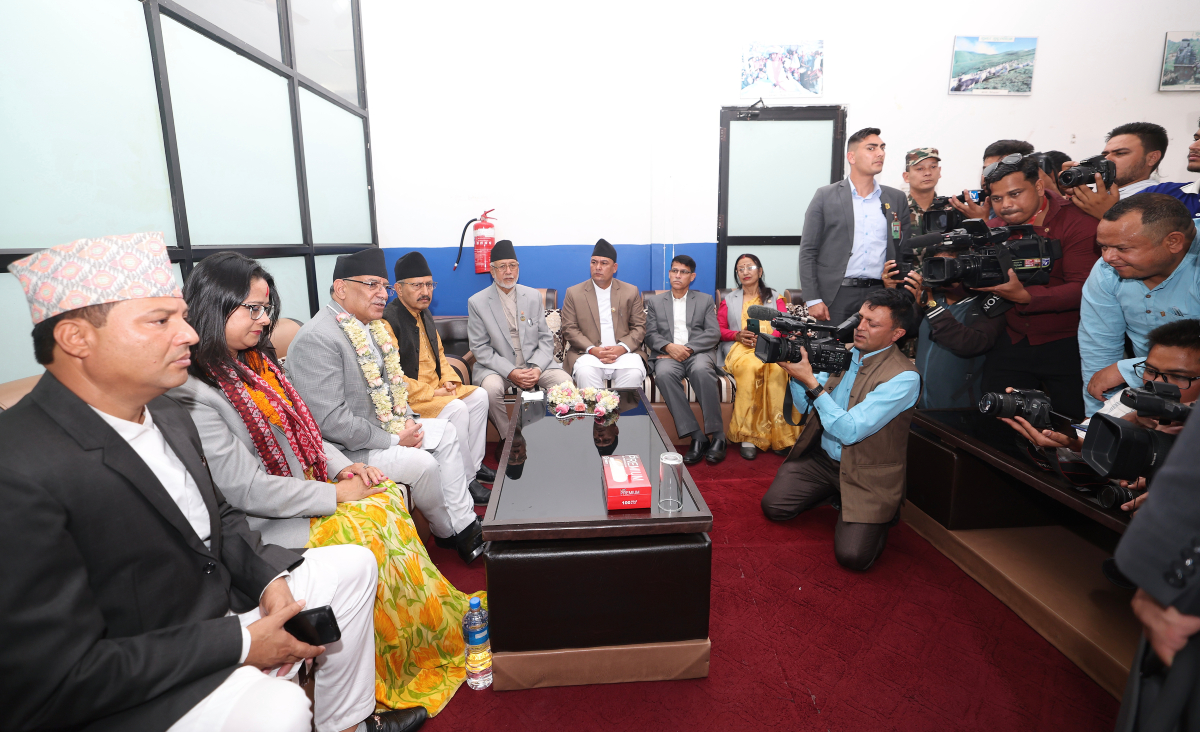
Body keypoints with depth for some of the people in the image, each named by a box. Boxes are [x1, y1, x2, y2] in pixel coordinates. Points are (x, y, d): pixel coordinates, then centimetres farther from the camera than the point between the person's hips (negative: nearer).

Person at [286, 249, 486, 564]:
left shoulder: (372, 326, 7)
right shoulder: (317, 339, -24)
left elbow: (391, 381, 19)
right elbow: (331, 421, -28)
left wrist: (408, 420, 1)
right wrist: (393, 439, -20)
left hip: (387, 426, 10)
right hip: (346, 448, -10)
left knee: (446, 432, 8)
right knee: (421, 462, -24)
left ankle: (464, 523, 9)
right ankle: (448, 532, 5)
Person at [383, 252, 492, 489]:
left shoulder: (424, 313, 12)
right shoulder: (388, 320, -19)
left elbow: (439, 353, 22)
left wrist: (449, 379, 3)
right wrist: (430, 393, -21)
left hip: (435, 388, 9)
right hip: (407, 396, -9)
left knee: (479, 396, 0)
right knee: (456, 409, -25)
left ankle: (474, 464, 8)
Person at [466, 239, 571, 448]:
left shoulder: (533, 296, 8)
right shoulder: (477, 302, -1)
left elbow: (546, 339, 7)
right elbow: (480, 348, -5)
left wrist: (537, 368, -13)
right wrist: (510, 372, -18)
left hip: (534, 363, 2)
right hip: (497, 366, -2)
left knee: (566, 382, -23)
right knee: (491, 388, -34)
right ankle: (507, 439, -8)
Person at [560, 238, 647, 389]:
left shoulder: (631, 292, 13)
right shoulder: (573, 293, 10)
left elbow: (639, 327, 9)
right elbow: (569, 329, 4)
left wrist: (623, 347, -11)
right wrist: (592, 349, -12)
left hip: (623, 352, 1)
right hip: (588, 353, -1)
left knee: (634, 374, -30)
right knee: (585, 373, -33)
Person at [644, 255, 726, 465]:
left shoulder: (705, 300, 19)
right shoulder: (654, 302, 21)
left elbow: (714, 334, 5)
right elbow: (650, 335, 9)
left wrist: (688, 348, -11)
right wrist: (669, 347, -14)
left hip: (698, 352, -1)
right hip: (668, 354, 1)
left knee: (701, 370, -38)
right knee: (664, 373, -36)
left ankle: (717, 435, -29)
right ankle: (697, 437, -33)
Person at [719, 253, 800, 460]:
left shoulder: (775, 298, 25)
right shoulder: (729, 300, 27)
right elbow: (719, 330, 16)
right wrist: (737, 335, -5)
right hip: (739, 349, 0)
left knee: (777, 368, -38)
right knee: (751, 366, -39)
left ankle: (779, 434, -35)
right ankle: (748, 435, -38)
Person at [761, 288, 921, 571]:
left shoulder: (903, 377, -20)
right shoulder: (843, 353, 1)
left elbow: (850, 431, -26)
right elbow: (805, 404, 7)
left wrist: (811, 382, -29)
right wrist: (797, 369, -12)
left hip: (866, 474, -5)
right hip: (821, 457, 6)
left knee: (853, 555, -16)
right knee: (773, 506, -7)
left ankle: (880, 514, 16)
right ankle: (832, 494, 18)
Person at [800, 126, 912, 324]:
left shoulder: (897, 199, 14)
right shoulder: (825, 196, 4)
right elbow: (808, 252, 0)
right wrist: (813, 300, -7)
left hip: (879, 296, 3)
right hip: (836, 295, -3)